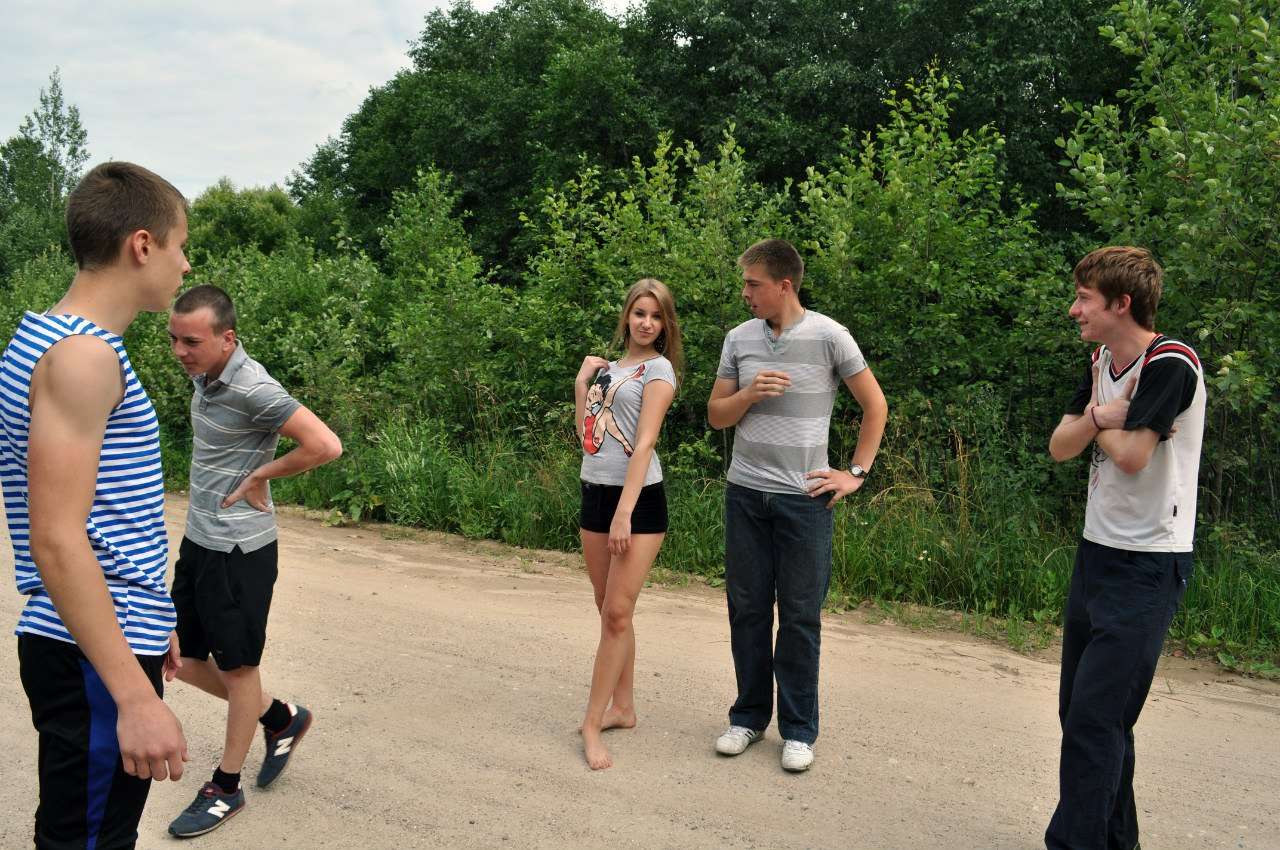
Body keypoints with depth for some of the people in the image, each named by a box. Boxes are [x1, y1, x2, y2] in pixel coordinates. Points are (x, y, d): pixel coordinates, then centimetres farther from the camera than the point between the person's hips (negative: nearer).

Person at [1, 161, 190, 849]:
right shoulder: (83, 354, -18)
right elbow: (57, 542, -24)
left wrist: (148, 623, 24)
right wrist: (135, 696, -26)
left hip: (109, 638, 10)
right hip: (94, 658, -10)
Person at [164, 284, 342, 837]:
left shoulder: (251, 388, -21)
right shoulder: (204, 376, 6)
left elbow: (325, 445, -30)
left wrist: (259, 475, -16)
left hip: (238, 549, -9)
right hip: (198, 541, 9)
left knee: (236, 667, 7)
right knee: (185, 660, 15)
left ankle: (225, 788, 24)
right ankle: (280, 719, 33)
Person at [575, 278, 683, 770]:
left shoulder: (658, 369, -5)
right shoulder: (608, 368, 14)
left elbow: (645, 443, -15)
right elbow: (585, 434, 14)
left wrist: (624, 513, -22)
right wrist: (582, 385, 7)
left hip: (639, 499, -7)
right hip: (594, 491, 7)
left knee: (617, 614, -7)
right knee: (609, 612, 12)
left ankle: (592, 724, 0)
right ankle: (622, 708, 25)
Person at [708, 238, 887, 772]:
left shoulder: (828, 336, -6)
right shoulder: (739, 339, 4)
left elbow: (875, 406, 2)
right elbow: (716, 415, 9)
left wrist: (857, 474, -1)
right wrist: (749, 394, -11)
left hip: (804, 497, -3)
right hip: (745, 493, 3)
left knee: (800, 616, 4)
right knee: (747, 609, 10)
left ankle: (798, 729, 18)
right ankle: (749, 717, 25)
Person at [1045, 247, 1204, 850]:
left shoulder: (1170, 364, -16)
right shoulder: (1102, 362, 10)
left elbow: (1131, 454, -23)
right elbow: (1059, 447, 5)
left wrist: (1097, 422, -4)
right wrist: (1097, 419, -14)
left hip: (1148, 565, -8)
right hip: (1097, 551, 8)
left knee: (1095, 718, -10)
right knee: (1078, 707, 13)